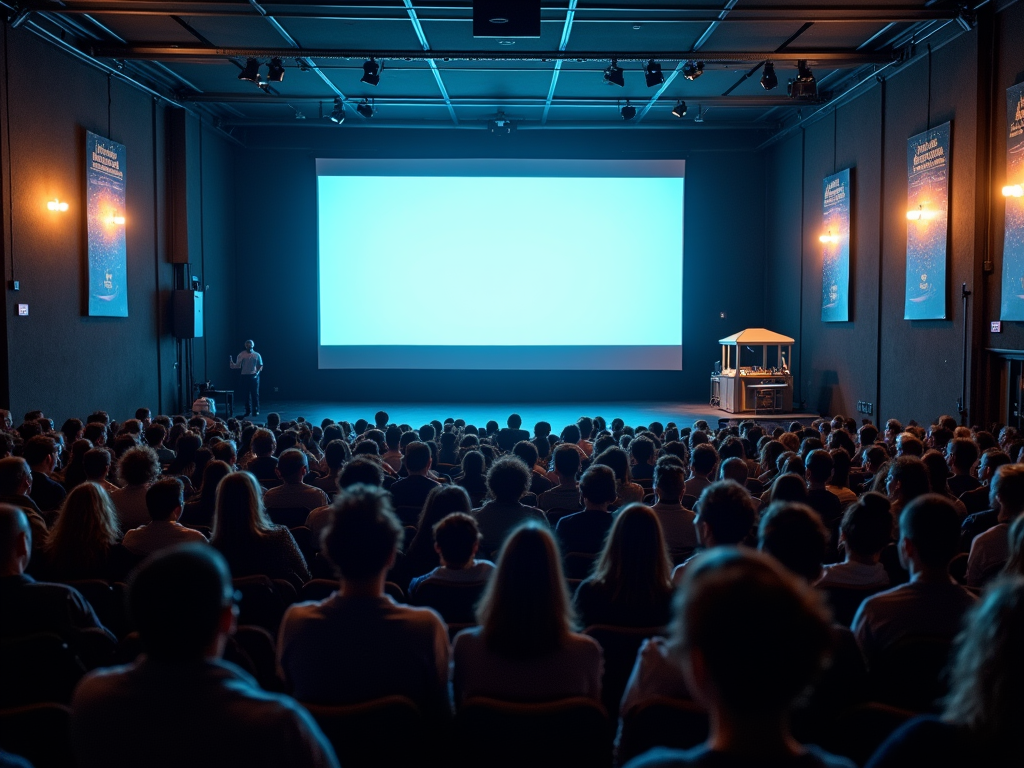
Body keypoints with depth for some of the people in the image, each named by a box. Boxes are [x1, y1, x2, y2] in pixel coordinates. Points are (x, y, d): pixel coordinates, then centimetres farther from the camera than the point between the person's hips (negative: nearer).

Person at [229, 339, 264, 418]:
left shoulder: (257, 355, 5)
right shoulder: (241, 355, 4)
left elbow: (260, 366, 7)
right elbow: (237, 366, 3)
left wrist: (257, 373, -9)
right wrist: (231, 362, -14)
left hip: (254, 376, -1)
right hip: (245, 376, 1)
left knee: (255, 393, -3)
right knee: (246, 394, 4)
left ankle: (256, 411, 2)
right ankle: (248, 411, 11)